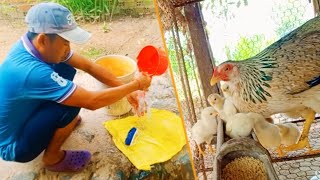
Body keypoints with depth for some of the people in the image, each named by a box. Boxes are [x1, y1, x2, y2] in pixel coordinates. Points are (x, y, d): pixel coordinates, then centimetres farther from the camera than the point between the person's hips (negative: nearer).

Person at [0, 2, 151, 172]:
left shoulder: (36, 44, -13)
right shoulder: (30, 71, -38)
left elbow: (88, 66, -6)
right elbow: (92, 102, -33)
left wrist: (127, 91, -6)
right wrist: (135, 85, -21)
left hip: (22, 115, 8)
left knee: (66, 69, -2)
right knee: (71, 105, -27)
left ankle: (58, 123, 18)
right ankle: (52, 158, -1)